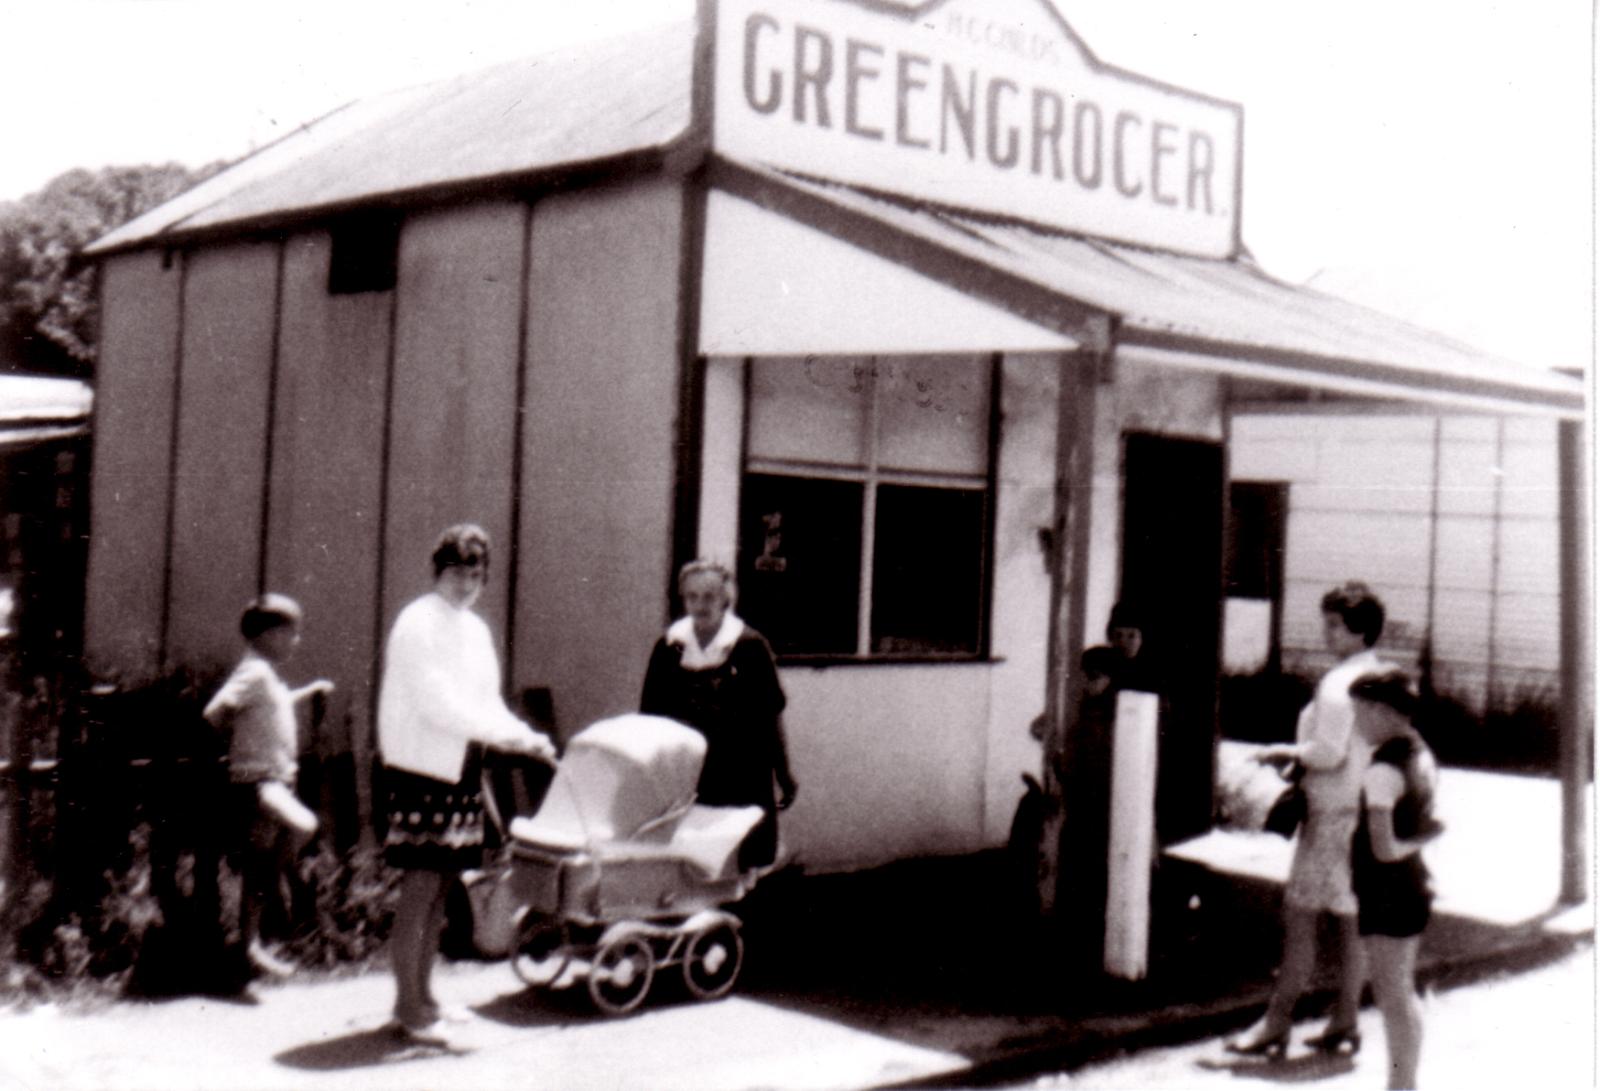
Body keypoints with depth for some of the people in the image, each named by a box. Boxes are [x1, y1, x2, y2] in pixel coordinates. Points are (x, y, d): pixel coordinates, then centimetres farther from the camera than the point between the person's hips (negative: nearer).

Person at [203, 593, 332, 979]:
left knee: (258, 860, 12)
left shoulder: (269, 675, 16)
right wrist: (236, 734, -6)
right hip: (255, 780, -10)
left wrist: (310, 690, 35)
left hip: (276, 778, 10)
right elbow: (215, 712, -22)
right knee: (302, 824, -31)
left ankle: (251, 941, 18)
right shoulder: (254, 672, -15)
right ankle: (274, 884, -10)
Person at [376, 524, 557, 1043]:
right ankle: (409, 1008, 1)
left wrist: (524, 737, -1)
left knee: (440, 887, 12)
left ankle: (421, 996, 21)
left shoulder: (475, 629, 15)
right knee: (420, 888, -6)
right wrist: (507, 734, -22)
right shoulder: (417, 624, -11)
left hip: (460, 770, 8)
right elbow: (436, 702, -19)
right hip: (421, 769, -8)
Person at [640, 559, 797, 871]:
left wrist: (783, 774, 3)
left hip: (742, 777, -2)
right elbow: (650, 716, 9)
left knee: (742, 864, -1)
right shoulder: (669, 648, 2)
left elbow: (771, 716, 0)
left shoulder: (750, 646, -5)